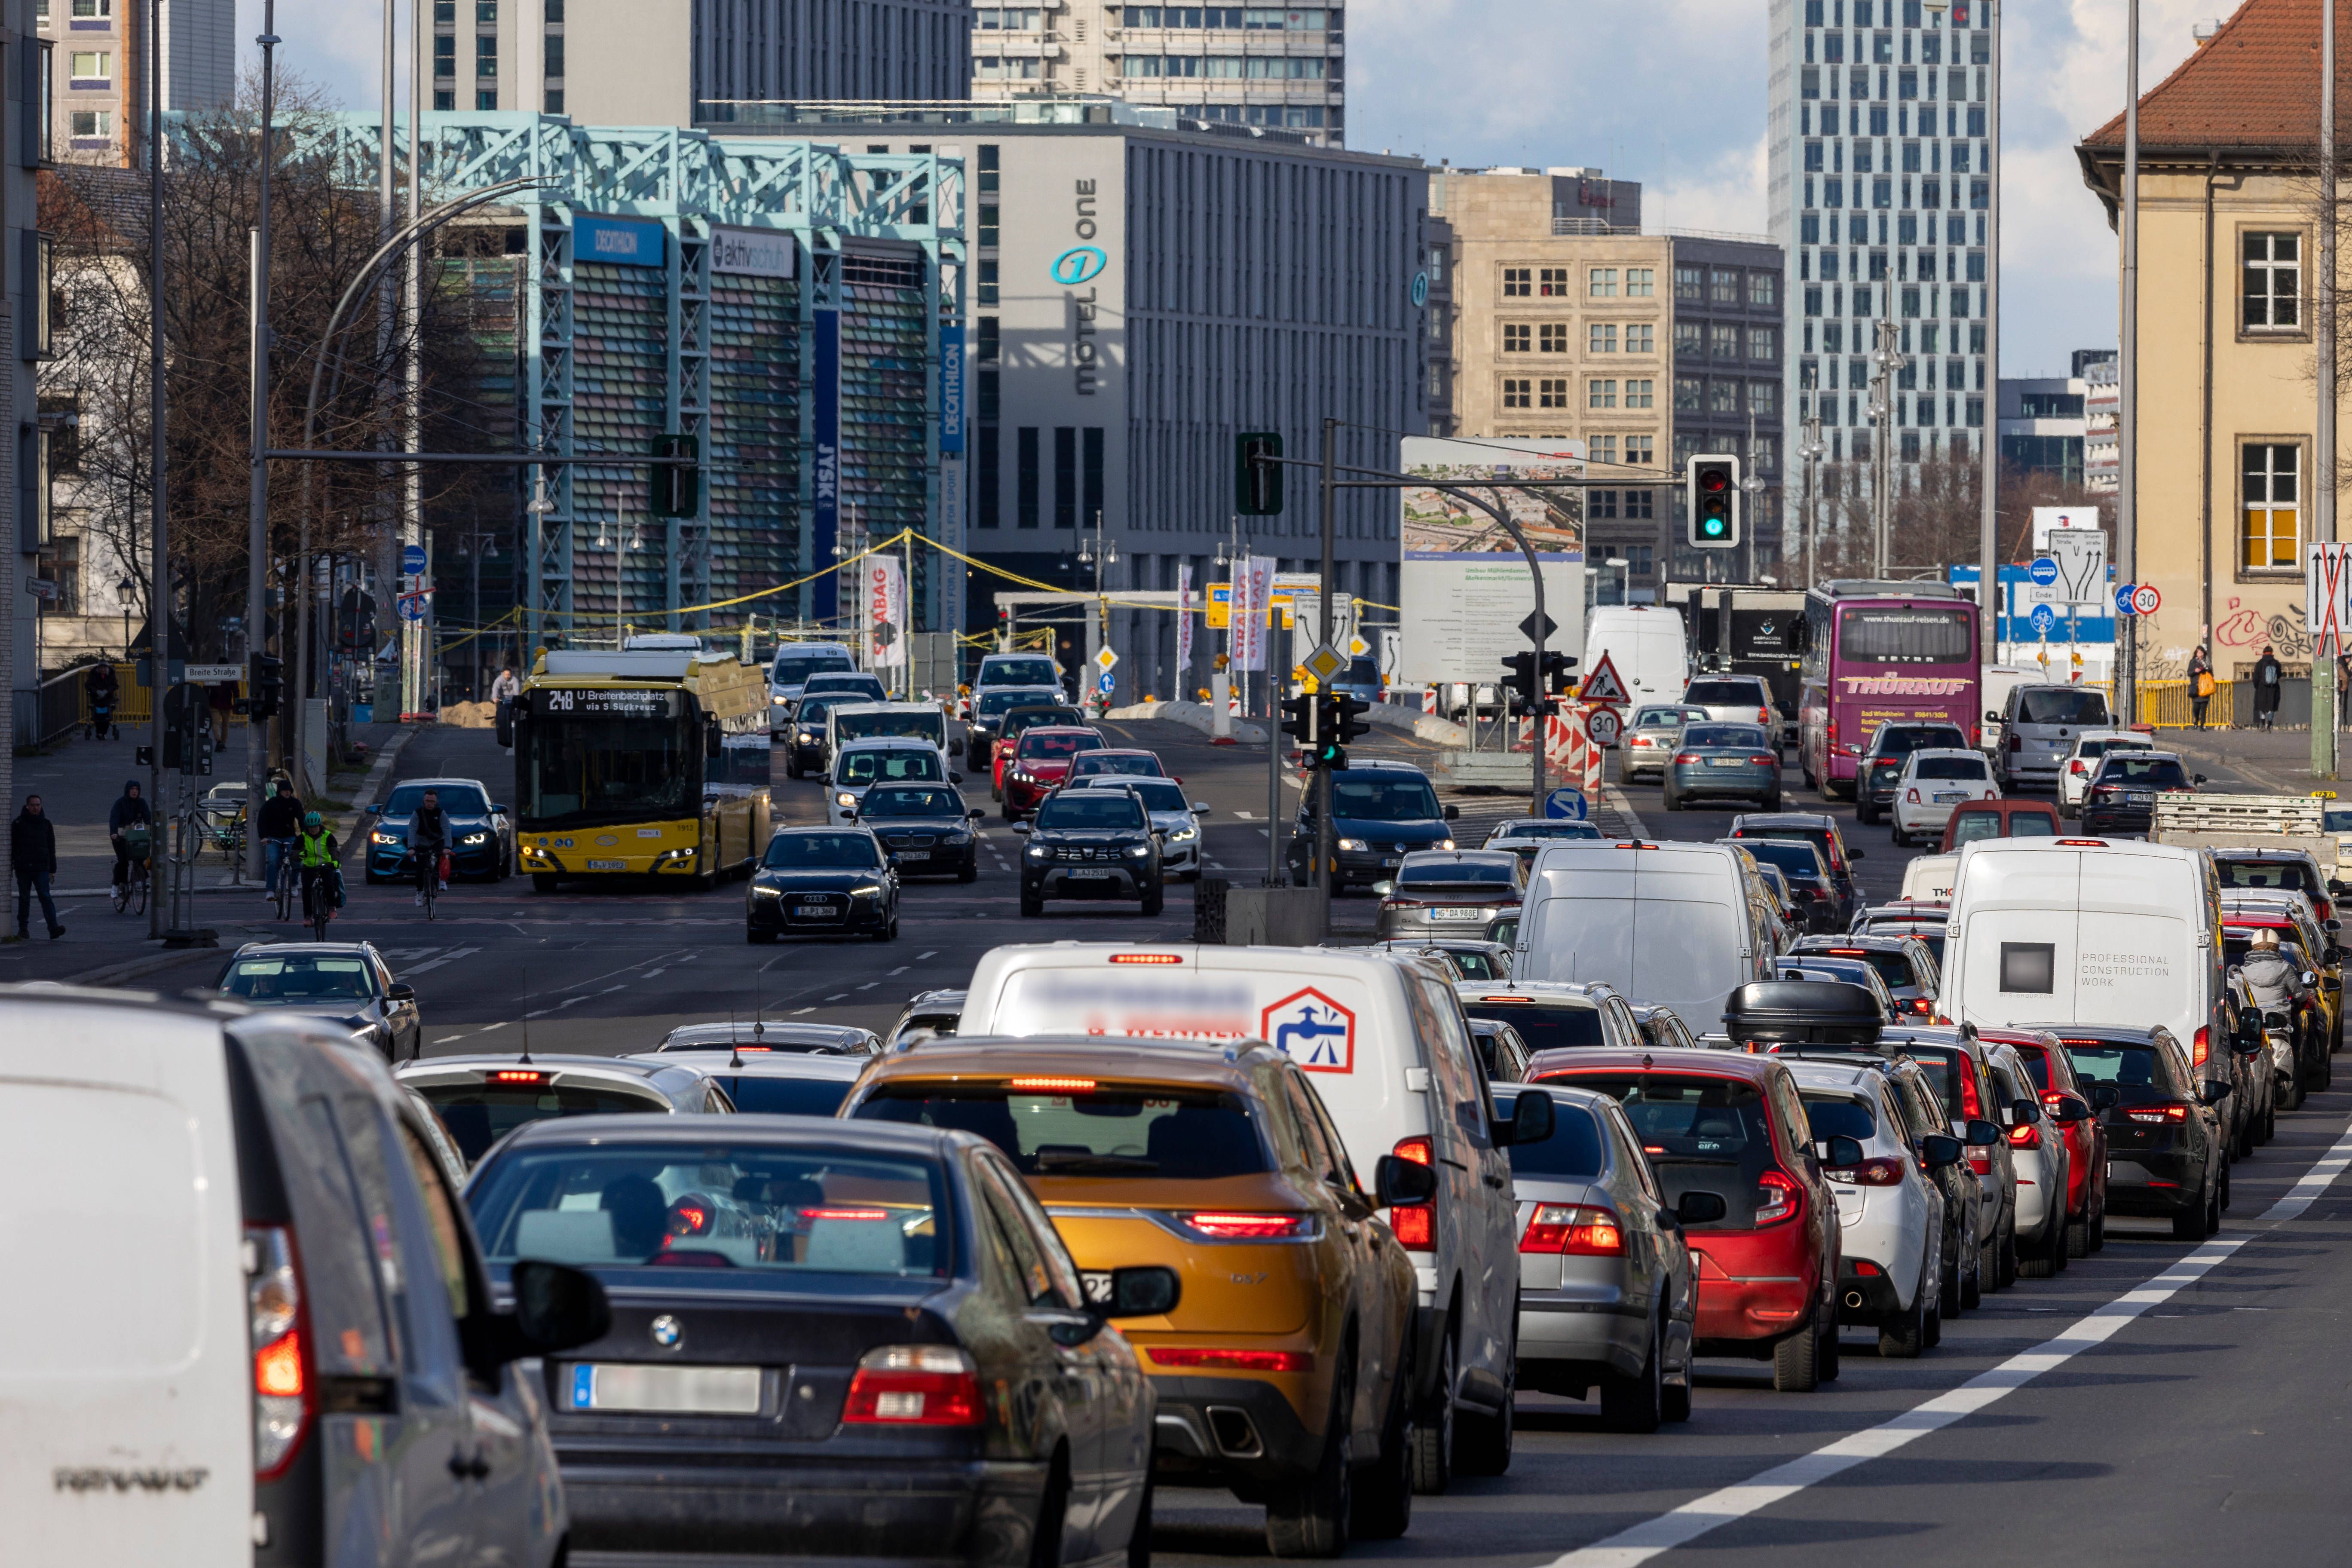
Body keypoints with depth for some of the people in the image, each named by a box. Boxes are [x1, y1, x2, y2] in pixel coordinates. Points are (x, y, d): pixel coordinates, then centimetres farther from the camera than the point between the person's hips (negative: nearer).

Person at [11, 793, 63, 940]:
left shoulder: (46, 824, 10)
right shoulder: (18, 823, 3)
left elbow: (51, 848, 14)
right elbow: (12, 846, 4)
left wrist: (53, 869, 11)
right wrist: (10, 866, -2)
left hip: (41, 868, 0)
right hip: (23, 868, 0)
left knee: (46, 897, -11)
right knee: (24, 899, 7)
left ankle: (54, 928, -21)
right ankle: (23, 928, 18)